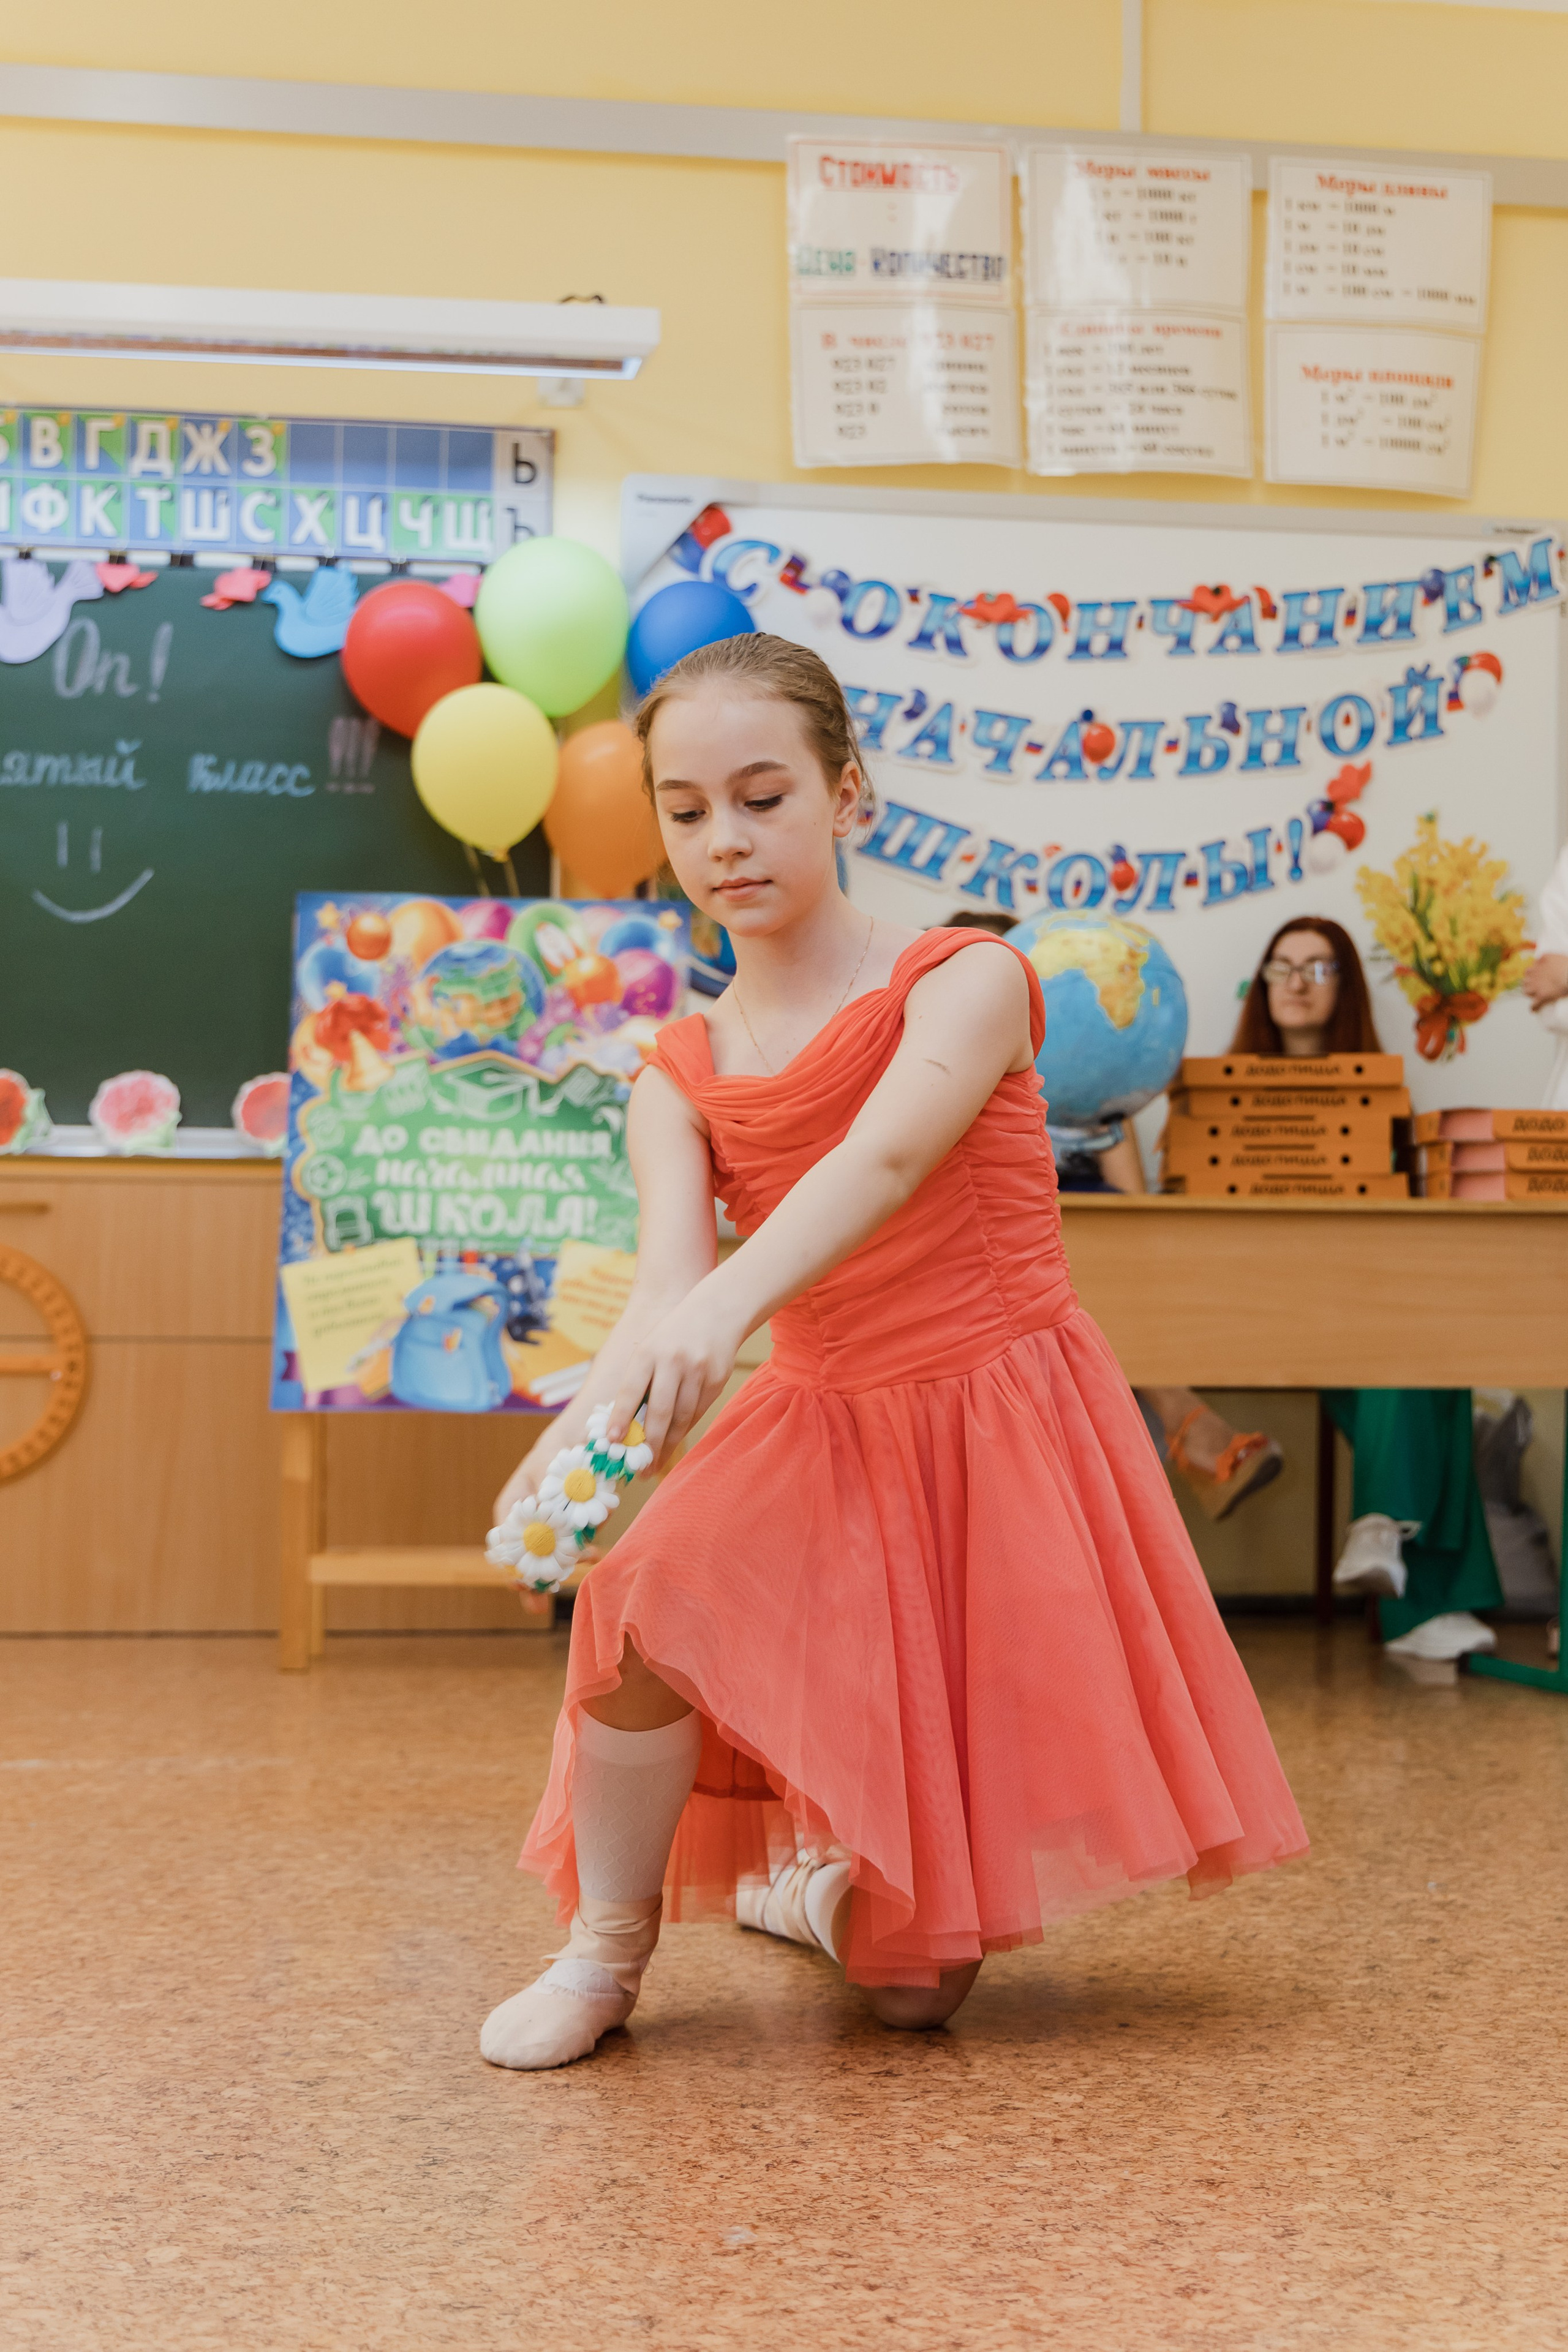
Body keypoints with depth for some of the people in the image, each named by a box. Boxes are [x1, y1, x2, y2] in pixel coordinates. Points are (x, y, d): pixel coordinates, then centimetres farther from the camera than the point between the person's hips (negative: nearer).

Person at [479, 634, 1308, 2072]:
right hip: (822, 1436, 3)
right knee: (650, 1602, -30)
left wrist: (728, 1306, -49)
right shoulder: (678, 1080, 3)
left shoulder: (965, 982, -9)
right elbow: (669, 1268, -16)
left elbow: (882, 1157, -30)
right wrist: (602, 1412, -40)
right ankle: (606, 1947, -4)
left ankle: (861, 1899, 36)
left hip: (1004, 1425, -3)